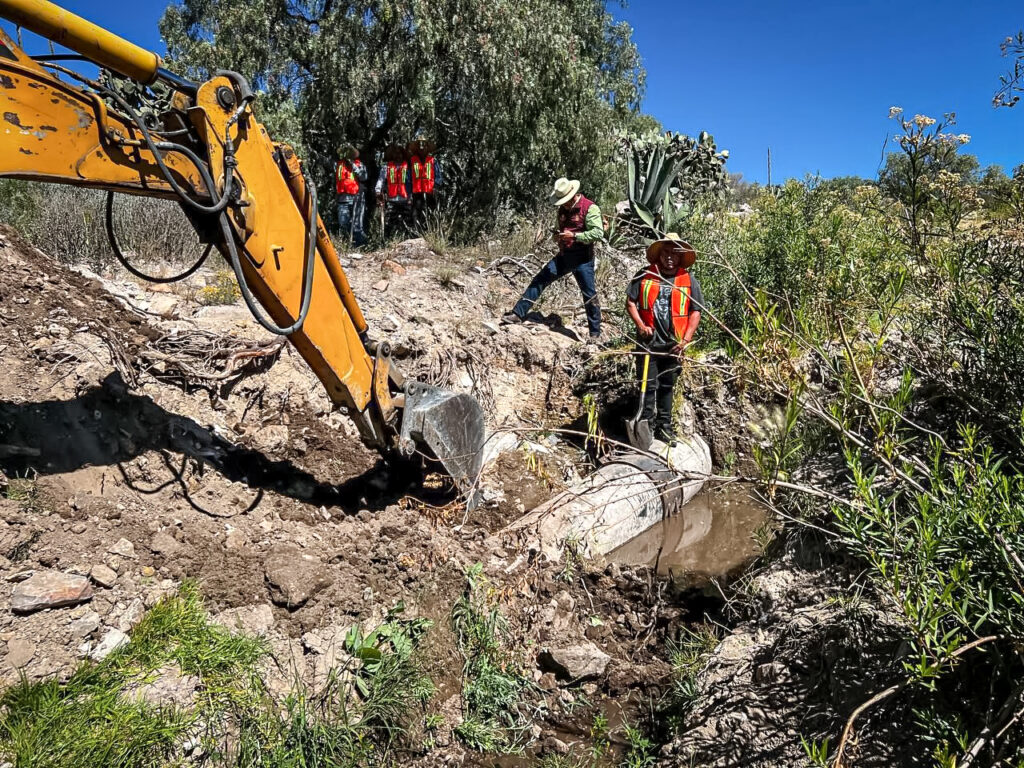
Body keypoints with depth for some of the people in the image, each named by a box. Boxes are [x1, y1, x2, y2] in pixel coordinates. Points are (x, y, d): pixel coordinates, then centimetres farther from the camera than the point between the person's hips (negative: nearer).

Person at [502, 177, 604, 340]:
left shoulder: (589, 208, -13)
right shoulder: (563, 209, 11)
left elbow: (598, 233, -20)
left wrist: (574, 236, -24)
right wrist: (557, 235, 4)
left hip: (582, 259, -7)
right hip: (564, 256, 7)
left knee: (590, 295, -1)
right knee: (539, 281, 3)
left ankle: (595, 334, 10)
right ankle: (518, 314, 7)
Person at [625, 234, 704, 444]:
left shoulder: (689, 281, 2)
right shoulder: (645, 276, 0)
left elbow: (695, 312, 2)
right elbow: (630, 302, 3)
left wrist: (686, 340, -8)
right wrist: (640, 325, -11)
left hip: (673, 344, 2)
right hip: (648, 340, -1)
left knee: (667, 386, 14)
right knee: (649, 385, 1)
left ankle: (664, 425, 25)